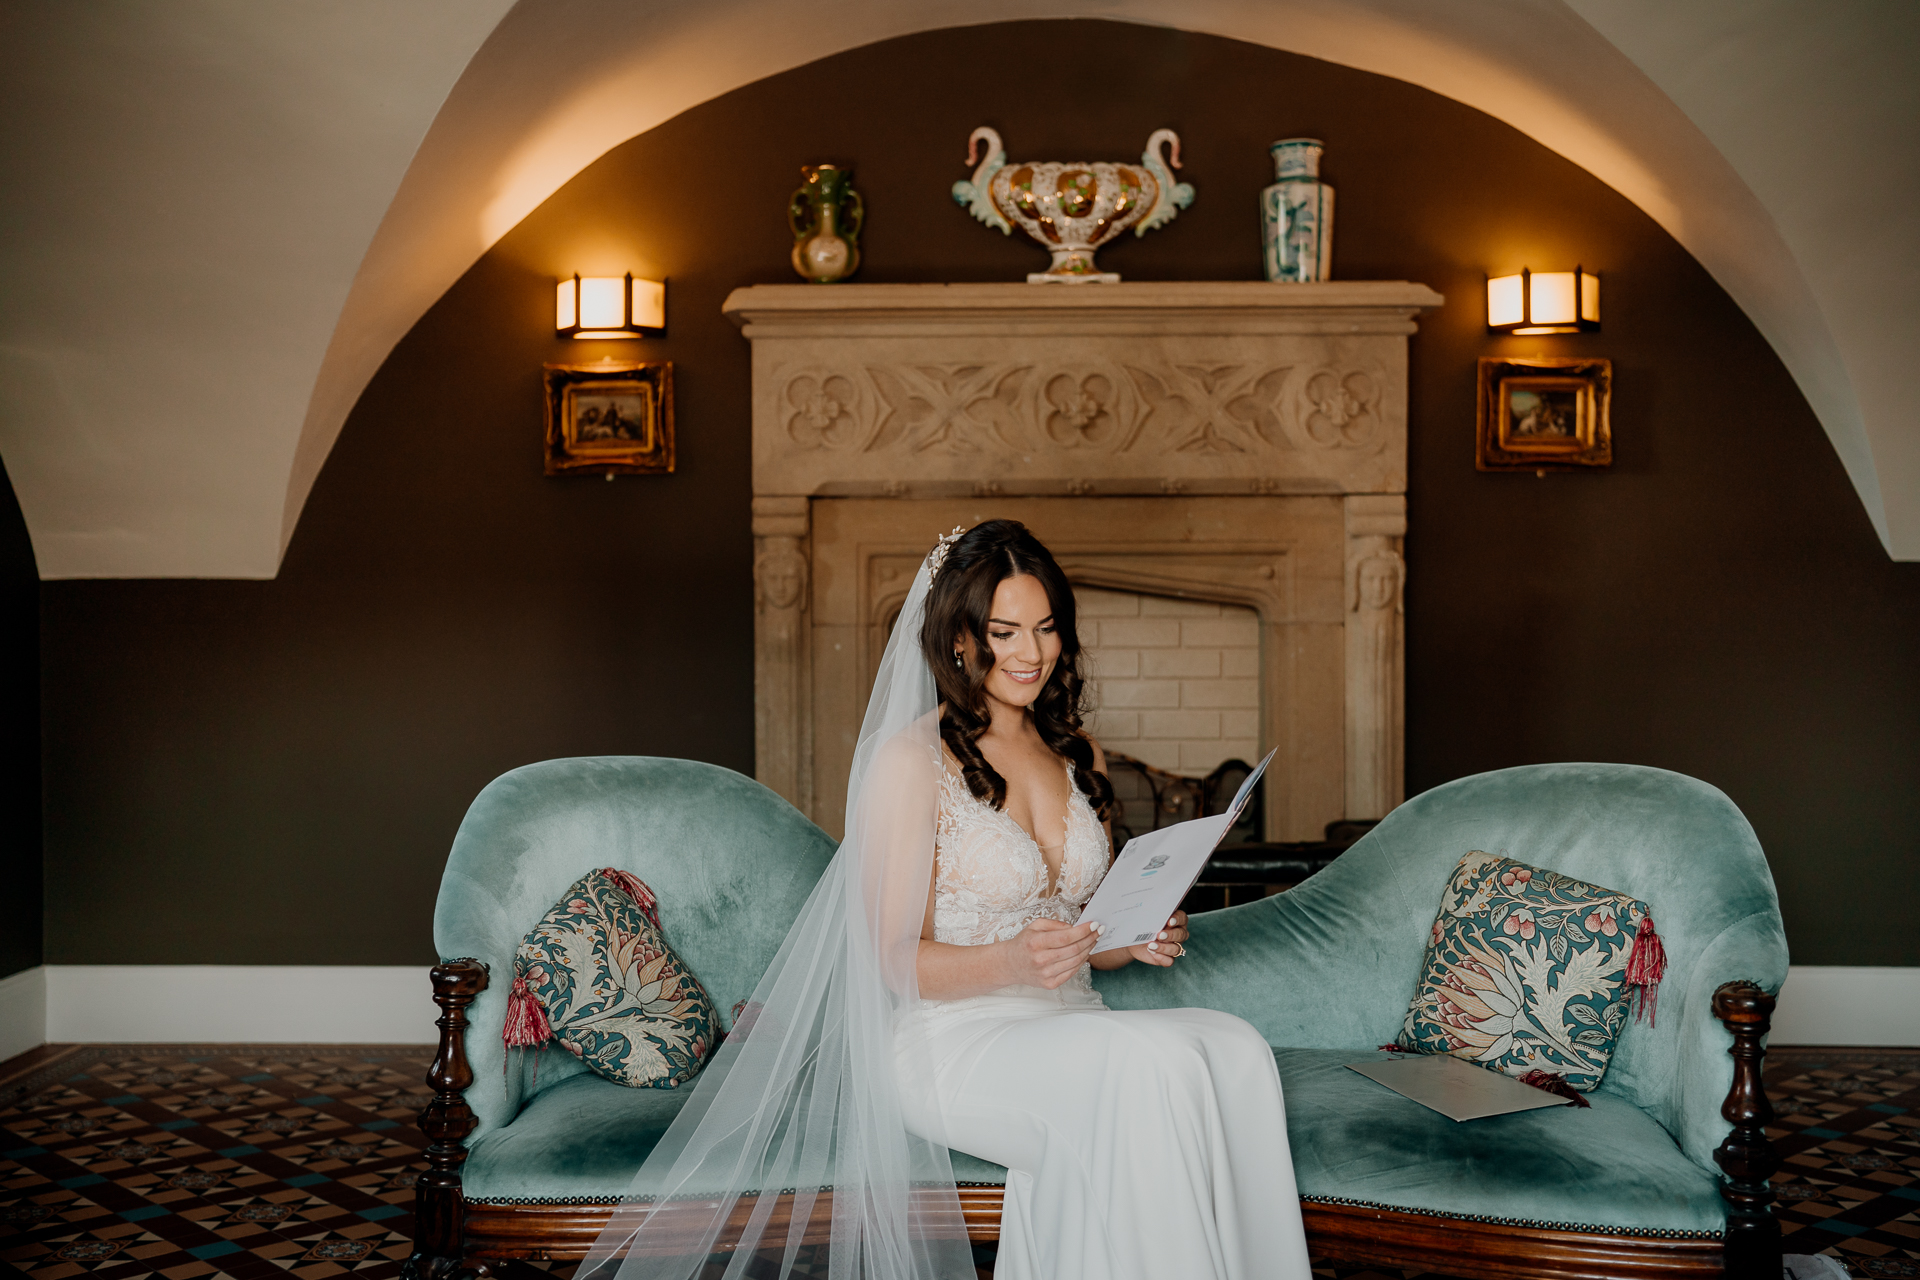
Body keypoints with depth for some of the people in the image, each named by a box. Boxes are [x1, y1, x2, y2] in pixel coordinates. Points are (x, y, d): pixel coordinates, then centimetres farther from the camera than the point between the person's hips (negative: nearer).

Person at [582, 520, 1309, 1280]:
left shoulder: (1079, 755, 16)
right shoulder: (912, 761, -6)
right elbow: (897, 959, -8)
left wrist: (1136, 939, 0)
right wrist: (1011, 962, -25)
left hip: (1072, 1031, 6)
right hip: (952, 1043, -6)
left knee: (1235, 1051, -27)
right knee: (1156, 1068, -34)